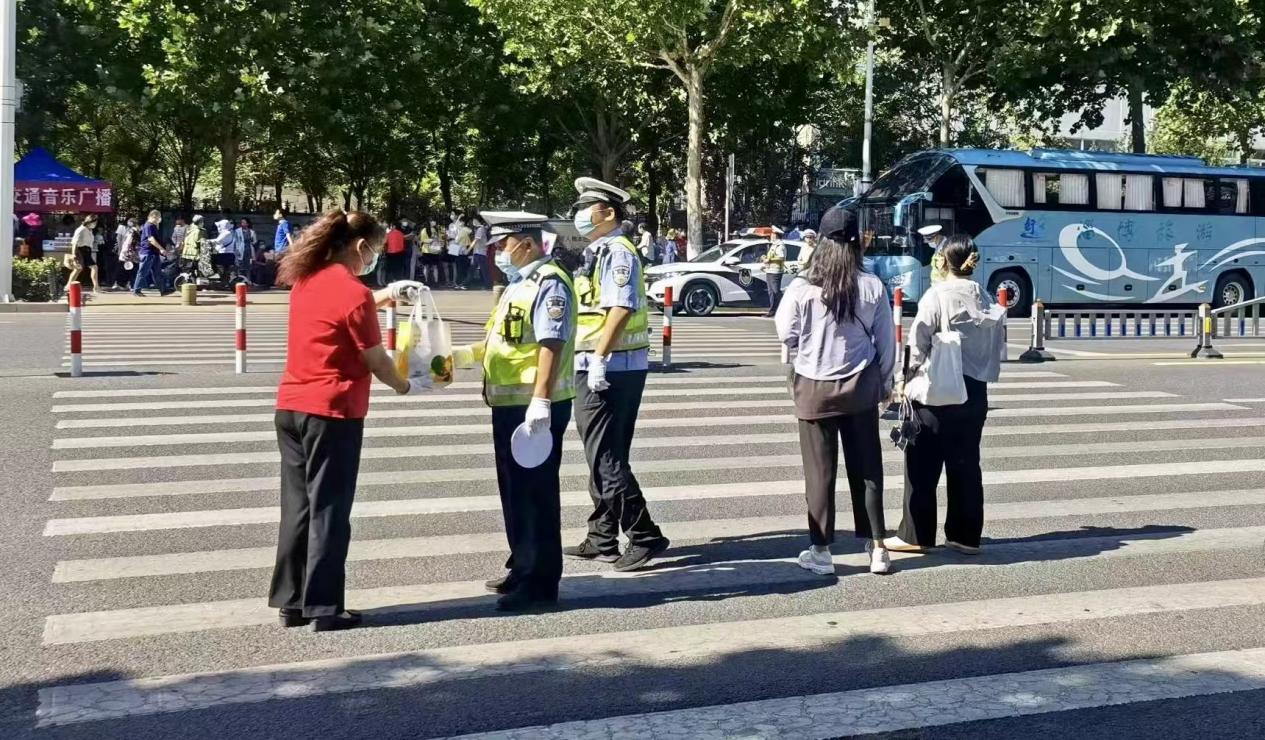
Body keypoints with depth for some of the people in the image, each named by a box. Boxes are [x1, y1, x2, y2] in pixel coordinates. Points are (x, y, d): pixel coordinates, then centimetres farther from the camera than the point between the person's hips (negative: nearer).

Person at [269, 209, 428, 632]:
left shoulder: (306, 281, 8)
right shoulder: (355, 293, -14)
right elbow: (377, 362, -8)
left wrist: (386, 296, 26)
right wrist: (406, 387, 10)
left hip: (291, 407, 7)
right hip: (332, 413, -7)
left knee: (297, 507, 13)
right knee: (328, 511, 1)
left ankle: (291, 602, 19)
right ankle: (324, 609, 5)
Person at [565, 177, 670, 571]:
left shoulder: (616, 252, -13)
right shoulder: (599, 253, 17)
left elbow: (621, 308, -23)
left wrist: (599, 358, -25)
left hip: (610, 369, -10)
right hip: (597, 367, 10)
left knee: (604, 458, -8)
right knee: (604, 457, 14)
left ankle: (645, 537, -4)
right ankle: (602, 540, 22)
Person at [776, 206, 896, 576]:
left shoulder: (802, 289, -13)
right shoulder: (873, 288, -7)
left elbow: (787, 334, -4)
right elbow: (885, 341, 0)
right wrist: (884, 382, 13)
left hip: (814, 386, -2)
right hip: (861, 386, 2)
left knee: (820, 471, 7)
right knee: (866, 468, 12)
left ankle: (821, 552, 12)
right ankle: (877, 549, 16)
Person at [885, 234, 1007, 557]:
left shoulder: (937, 295, -11)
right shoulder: (985, 298, 5)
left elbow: (919, 342, -13)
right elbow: (997, 341, 5)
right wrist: (986, 372, 14)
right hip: (975, 389, 6)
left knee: (924, 463, 3)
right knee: (966, 462, 11)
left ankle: (916, 535, 7)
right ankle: (965, 535, 16)